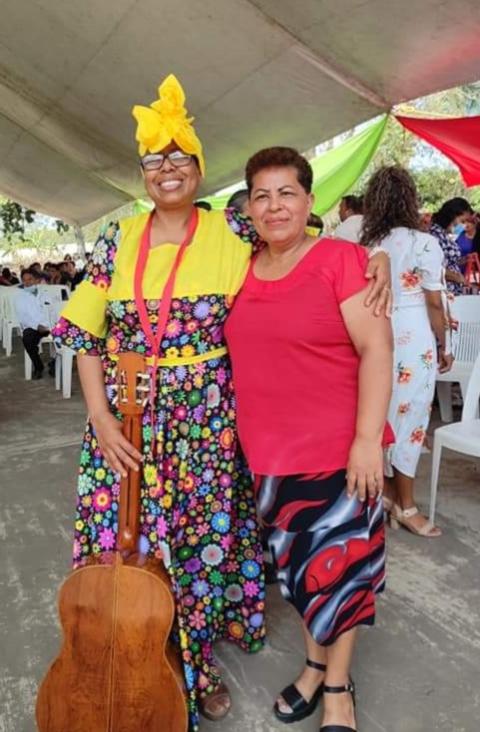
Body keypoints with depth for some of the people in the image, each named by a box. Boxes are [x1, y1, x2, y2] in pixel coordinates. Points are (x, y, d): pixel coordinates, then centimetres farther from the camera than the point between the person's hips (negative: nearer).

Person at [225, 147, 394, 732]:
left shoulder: (340, 257, -10)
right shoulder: (242, 272, 6)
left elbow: (376, 349, -14)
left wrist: (368, 439, -19)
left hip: (338, 449, -4)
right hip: (269, 454, 5)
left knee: (340, 567, 11)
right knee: (296, 565, 18)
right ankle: (314, 664, 43)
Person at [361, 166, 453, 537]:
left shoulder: (364, 246, 3)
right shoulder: (424, 243, -9)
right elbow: (434, 303, -6)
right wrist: (443, 346, 5)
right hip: (413, 340, -5)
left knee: (382, 418, 15)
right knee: (408, 421, 4)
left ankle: (387, 492, 28)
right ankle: (406, 507, 16)